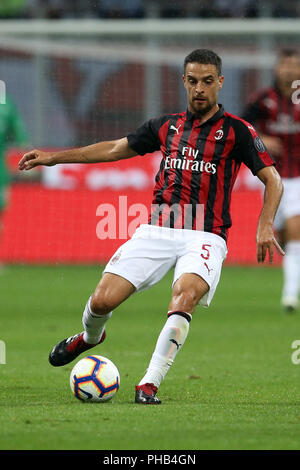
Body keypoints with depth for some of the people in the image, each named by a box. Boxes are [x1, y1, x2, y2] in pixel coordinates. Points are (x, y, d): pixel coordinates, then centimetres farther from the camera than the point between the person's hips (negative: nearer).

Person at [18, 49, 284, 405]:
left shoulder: (236, 130, 2)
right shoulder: (167, 126, 14)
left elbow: (272, 179, 1)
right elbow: (115, 149, 24)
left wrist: (265, 227, -14)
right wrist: (54, 157, 23)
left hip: (204, 238, -3)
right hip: (157, 231, 3)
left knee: (185, 294, -33)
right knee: (103, 300, -8)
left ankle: (150, 384, -29)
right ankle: (90, 337, 29)